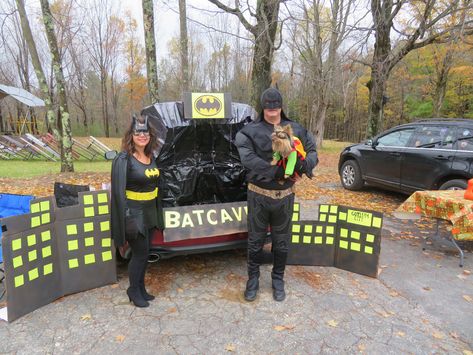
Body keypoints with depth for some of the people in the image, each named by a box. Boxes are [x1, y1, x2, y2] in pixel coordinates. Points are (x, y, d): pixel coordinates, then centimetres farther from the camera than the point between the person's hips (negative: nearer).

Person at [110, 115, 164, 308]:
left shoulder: (151, 157, 6)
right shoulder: (124, 159, -14)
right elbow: (118, 191, -17)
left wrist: (157, 212, 11)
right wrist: (125, 220, -21)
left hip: (150, 211, 7)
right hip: (134, 213, -7)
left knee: (144, 252, 16)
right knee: (140, 253, 3)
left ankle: (141, 288, 33)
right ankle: (133, 291, 25)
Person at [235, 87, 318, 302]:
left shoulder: (296, 130, 5)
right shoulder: (250, 131, -6)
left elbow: (312, 150, 5)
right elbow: (248, 159, -19)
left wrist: (306, 163, -18)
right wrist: (273, 171, -27)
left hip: (285, 195, 2)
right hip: (259, 194, -2)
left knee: (281, 241, 16)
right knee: (256, 240, 12)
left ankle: (278, 280, 37)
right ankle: (253, 278, 34)